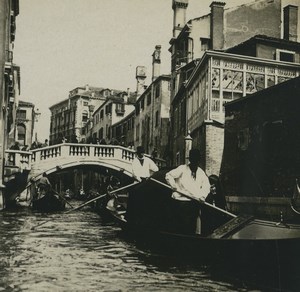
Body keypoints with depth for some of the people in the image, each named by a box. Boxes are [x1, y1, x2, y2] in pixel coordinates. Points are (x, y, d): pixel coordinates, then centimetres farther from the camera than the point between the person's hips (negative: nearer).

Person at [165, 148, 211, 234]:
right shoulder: (182, 168, -3)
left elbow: (206, 185, 9)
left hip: (194, 204, 4)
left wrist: (203, 195, -8)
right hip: (180, 202, -4)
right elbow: (169, 175, -2)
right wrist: (173, 185, -15)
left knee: (191, 227, 7)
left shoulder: (201, 173, 9)